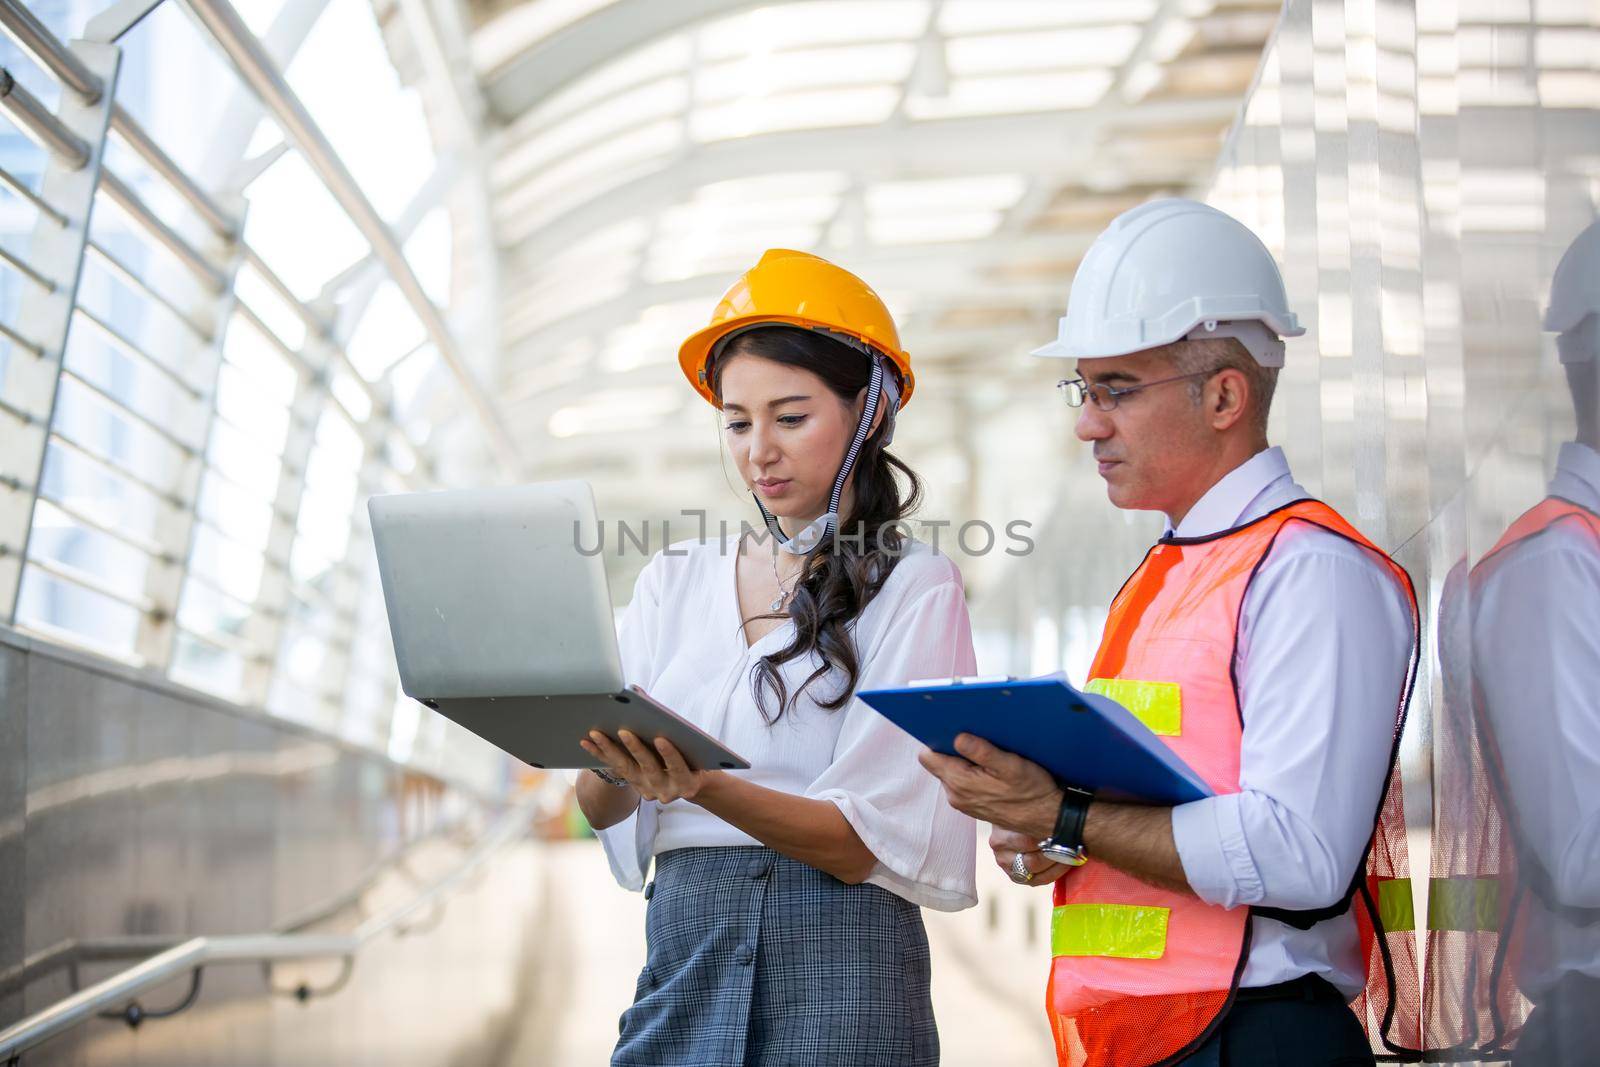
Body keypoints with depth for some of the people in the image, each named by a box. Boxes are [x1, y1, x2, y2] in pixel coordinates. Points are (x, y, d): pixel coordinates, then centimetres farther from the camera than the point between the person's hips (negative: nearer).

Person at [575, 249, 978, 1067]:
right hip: (682, 961, 4)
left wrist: (704, 787, -25)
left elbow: (859, 842, -10)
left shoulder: (916, 589, -1)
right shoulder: (674, 582, 13)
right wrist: (616, 766, -20)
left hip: (840, 965, -3)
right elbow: (601, 808, 3)